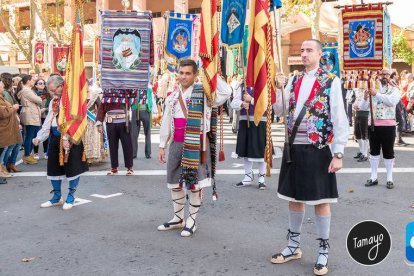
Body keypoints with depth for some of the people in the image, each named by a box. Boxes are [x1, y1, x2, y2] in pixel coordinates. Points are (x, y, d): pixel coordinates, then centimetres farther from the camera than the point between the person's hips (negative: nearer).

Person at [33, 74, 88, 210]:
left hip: (71, 138, -7)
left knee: (73, 167, 0)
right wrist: (40, 137, 7)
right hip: (55, 138, 8)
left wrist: (66, 138, -24)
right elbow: (48, 122, 16)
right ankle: (57, 197, 24)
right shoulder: (53, 102, 14)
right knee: (54, 166, 10)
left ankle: (71, 197, 15)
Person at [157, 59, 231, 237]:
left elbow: (226, 92, -21)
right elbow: (166, 123, 14)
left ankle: (191, 221, 16)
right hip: (176, 145, 5)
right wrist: (162, 146, 11)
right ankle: (178, 218, 29)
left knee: (195, 183, 1)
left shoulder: (203, 93, -4)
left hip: (196, 145, -5)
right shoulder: (172, 97, 11)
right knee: (174, 182, 12)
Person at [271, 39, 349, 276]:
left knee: (320, 200, 5)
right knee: (295, 197, 14)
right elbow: (279, 111, 10)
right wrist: (280, 89, -6)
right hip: (294, 148, 5)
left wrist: (338, 153, -12)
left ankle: (323, 252, 20)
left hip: (318, 149, -5)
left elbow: (340, 120, -8)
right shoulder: (294, 82, 11)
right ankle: (294, 246, 30)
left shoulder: (331, 81, -5)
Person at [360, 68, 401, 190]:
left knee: (388, 152, 4)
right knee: (374, 151, 9)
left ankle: (389, 178, 13)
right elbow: (363, 107, 4)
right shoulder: (373, 89, 11)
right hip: (373, 124, 3)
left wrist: (377, 94, -26)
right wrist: (365, 98, -16)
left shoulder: (394, 89, 2)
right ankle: (374, 177, 18)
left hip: (388, 125, -3)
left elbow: (392, 101, -20)